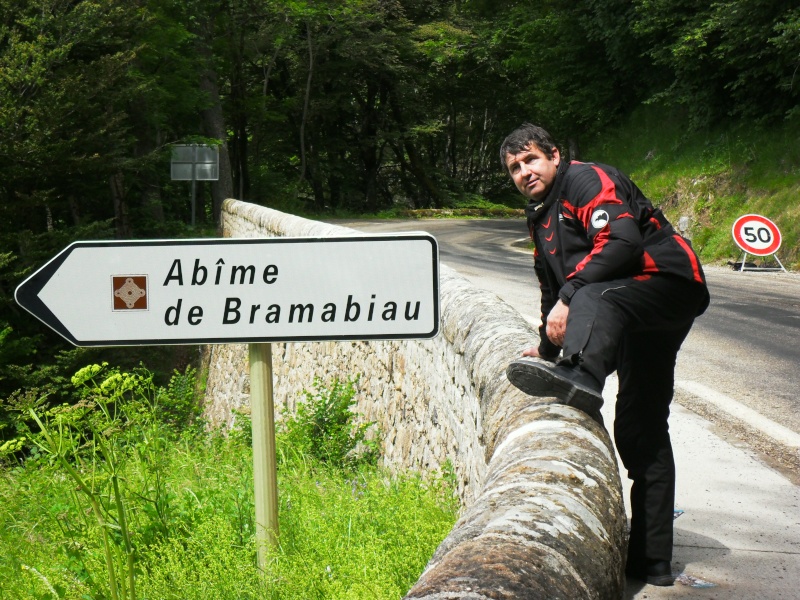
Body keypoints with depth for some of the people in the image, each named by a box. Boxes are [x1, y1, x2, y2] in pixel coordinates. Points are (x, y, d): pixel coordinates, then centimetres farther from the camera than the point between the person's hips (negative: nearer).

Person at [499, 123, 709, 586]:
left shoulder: (587, 179, -6)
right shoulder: (540, 217, 23)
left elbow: (621, 241, -24)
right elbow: (554, 289, 36)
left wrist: (568, 298, -29)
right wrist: (548, 346, 38)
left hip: (668, 280, -9)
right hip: (637, 318, 9)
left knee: (594, 297, -39)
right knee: (640, 430, 6)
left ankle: (582, 375, -73)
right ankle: (651, 561, 9)